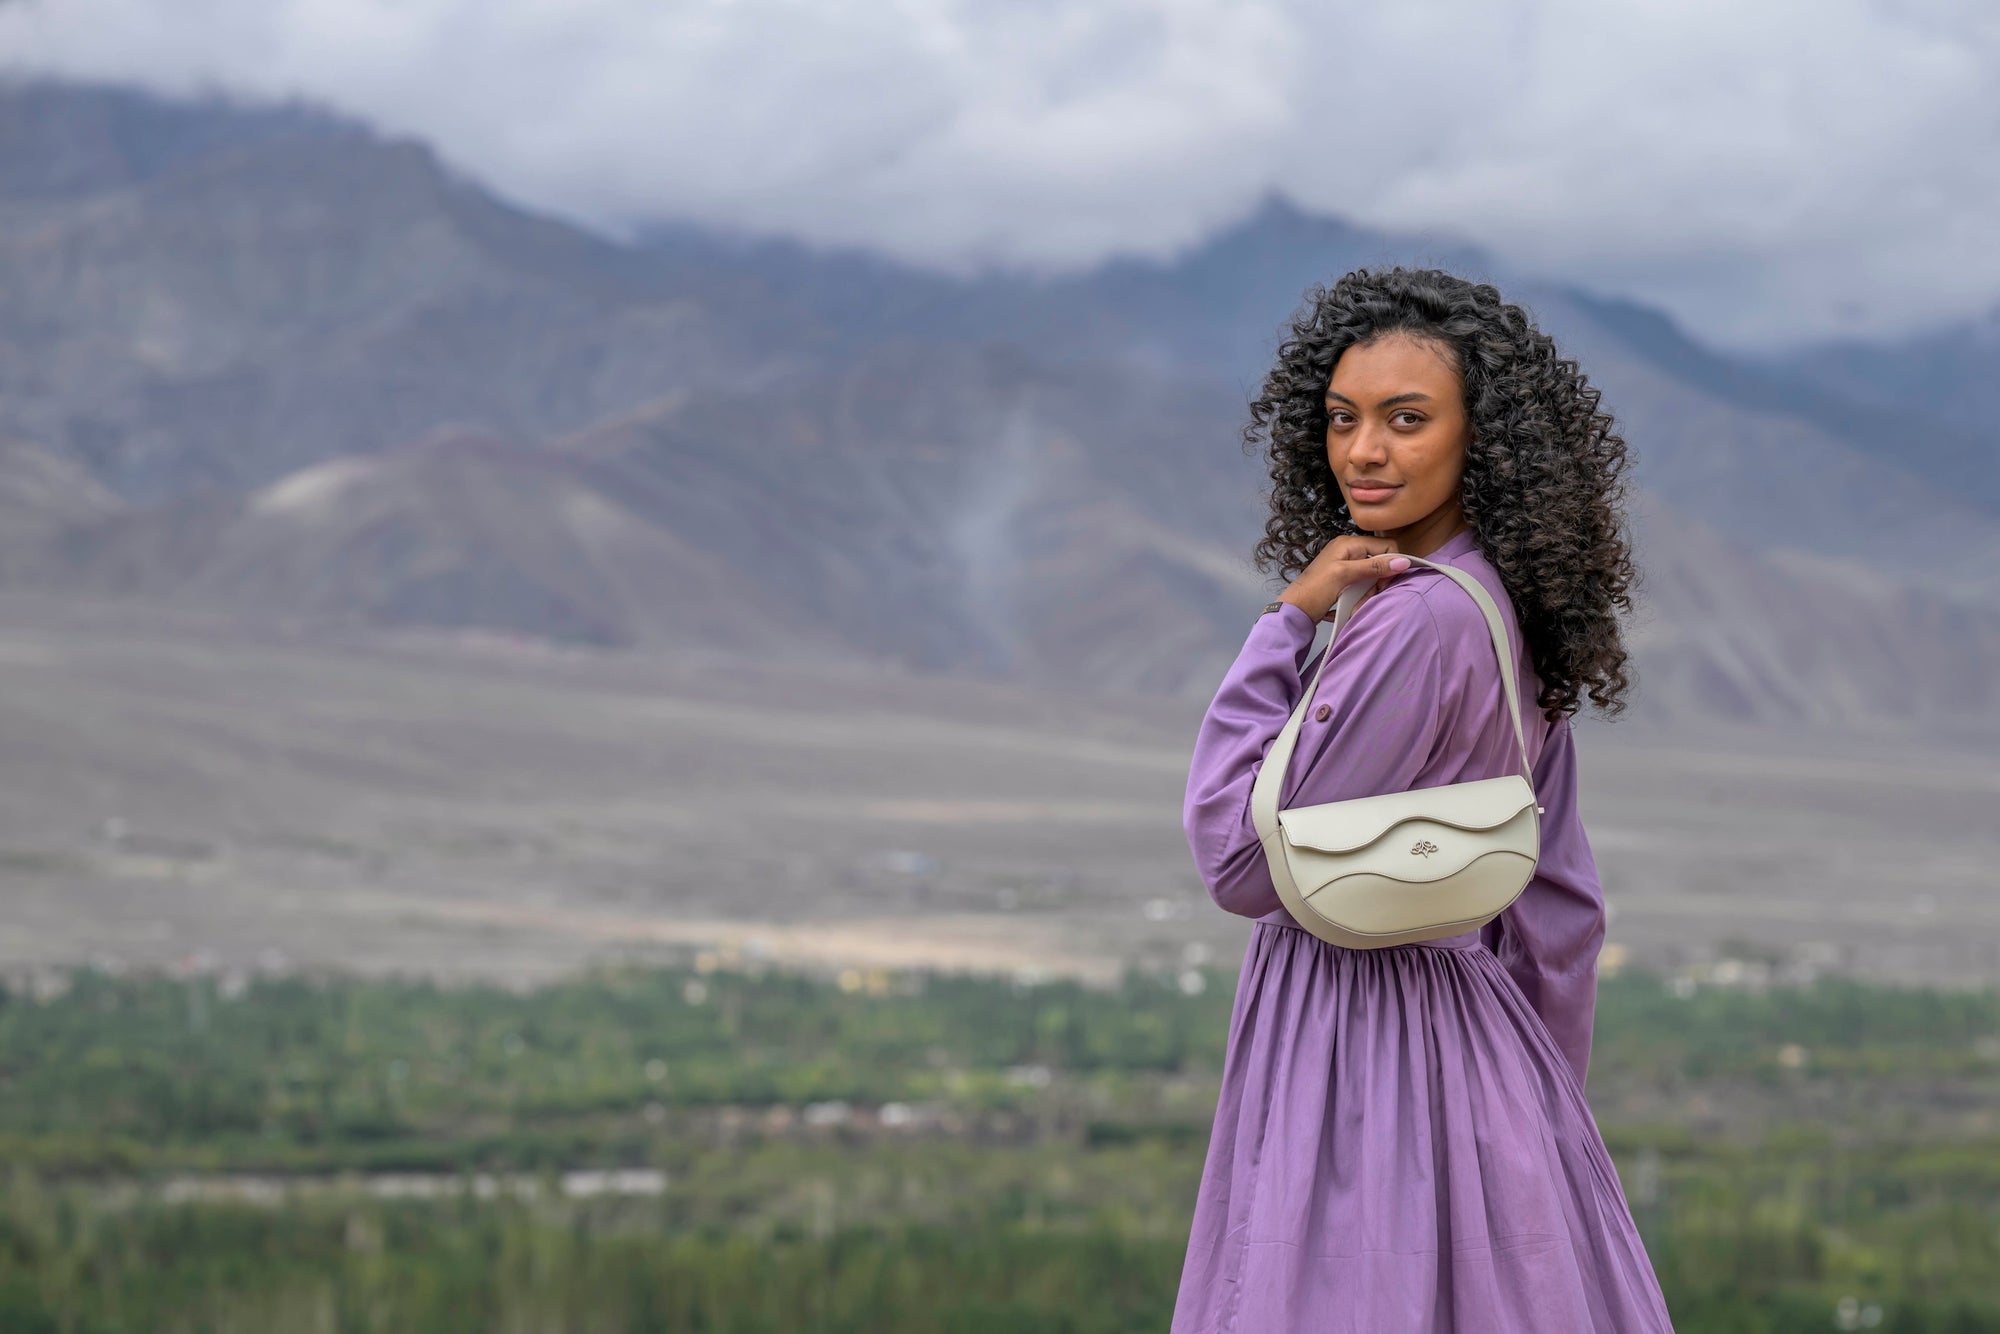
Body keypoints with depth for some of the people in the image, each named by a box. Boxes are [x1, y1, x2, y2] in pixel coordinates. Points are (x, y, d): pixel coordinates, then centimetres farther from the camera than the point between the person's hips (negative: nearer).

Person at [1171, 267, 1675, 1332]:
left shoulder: (1420, 622, -21)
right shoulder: (1504, 609, 8)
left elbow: (1243, 864, -17)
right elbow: (1559, 903, 14)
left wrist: (1284, 625, -11)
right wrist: (1533, 1108, 20)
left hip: (1358, 1053, -9)